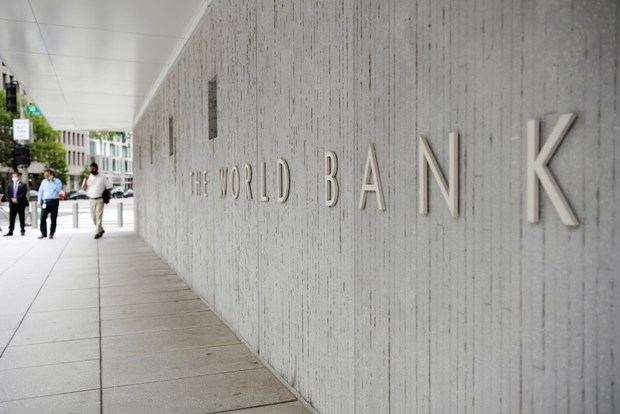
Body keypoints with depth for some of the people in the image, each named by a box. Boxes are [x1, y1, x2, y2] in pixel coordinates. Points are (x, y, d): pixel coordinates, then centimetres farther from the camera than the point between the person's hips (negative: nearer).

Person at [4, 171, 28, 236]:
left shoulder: (23, 185, 2)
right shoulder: (9, 185, 12)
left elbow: (24, 194, -9)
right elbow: (6, 193, 3)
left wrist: (17, 199, -18)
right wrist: (11, 199, -13)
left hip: (21, 204, -3)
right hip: (12, 204, 3)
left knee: (22, 218, 3)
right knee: (11, 218, 3)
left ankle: (23, 231, 11)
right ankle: (10, 231, 7)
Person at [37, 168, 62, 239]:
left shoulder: (57, 181, 2)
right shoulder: (44, 182, 14)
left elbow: (58, 189, -15)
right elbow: (40, 191, 15)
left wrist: (52, 181, -15)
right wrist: (39, 202, 7)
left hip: (54, 201, -3)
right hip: (45, 201, 3)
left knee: (53, 219, 1)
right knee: (43, 218, -5)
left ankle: (51, 234, 10)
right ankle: (43, 233, 3)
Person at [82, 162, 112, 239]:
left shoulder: (103, 178, -1)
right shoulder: (88, 177, 7)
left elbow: (109, 187, 3)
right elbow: (84, 188, 3)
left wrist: (106, 195, -5)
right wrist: (85, 180, -13)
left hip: (100, 200, -4)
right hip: (91, 200, 4)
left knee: (99, 216, -7)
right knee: (93, 216, 9)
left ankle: (97, 233, -5)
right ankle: (101, 229, 28)